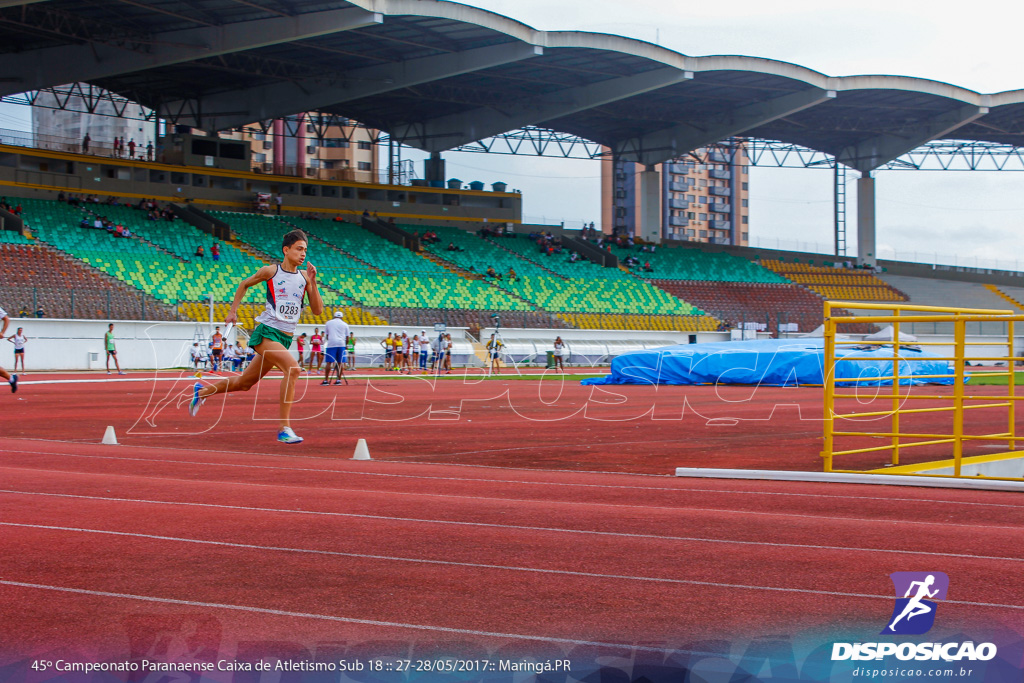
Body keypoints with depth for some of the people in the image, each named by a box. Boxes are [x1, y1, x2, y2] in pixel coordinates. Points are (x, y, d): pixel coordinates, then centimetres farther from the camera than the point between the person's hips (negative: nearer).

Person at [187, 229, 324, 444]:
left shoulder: (304, 277, 6)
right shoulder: (270, 271, -3)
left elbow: (318, 310, 2)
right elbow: (245, 284, 14)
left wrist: (312, 282, -8)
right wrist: (233, 311, 13)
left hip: (285, 339, 6)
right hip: (266, 332, -6)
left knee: (244, 383, 16)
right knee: (293, 368, -28)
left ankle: (202, 391, 41)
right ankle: (284, 428, -26)